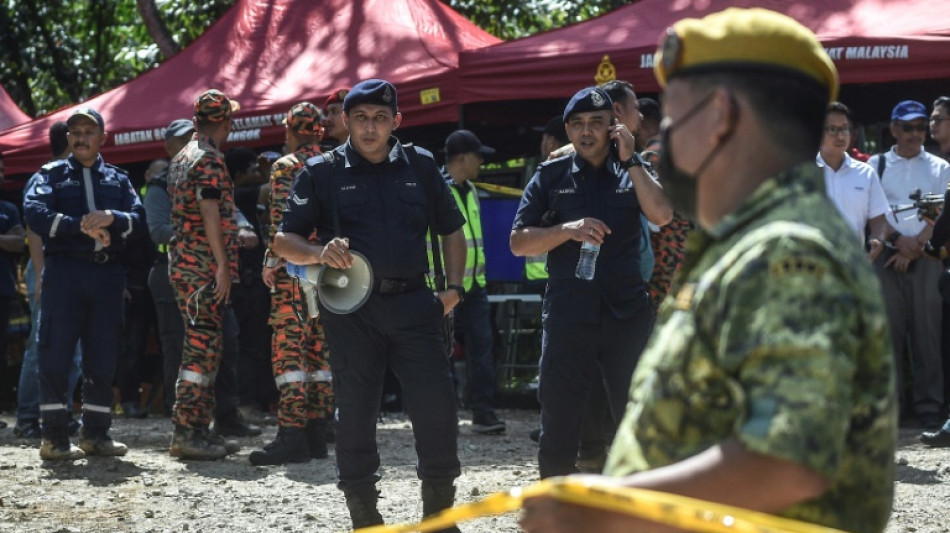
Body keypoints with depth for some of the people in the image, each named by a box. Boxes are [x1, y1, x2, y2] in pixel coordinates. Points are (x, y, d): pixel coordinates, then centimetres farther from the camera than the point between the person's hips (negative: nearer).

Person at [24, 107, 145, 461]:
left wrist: (111, 218, -15)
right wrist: (82, 226, -15)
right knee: (56, 355, -6)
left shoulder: (118, 179, 18)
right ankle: (54, 437, -3)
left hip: (107, 272, 3)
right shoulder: (51, 174, 10)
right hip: (64, 270, -3)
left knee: (103, 357, 4)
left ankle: (96, 432, 13)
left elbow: (139, 220, 5)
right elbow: (35, 214, -8)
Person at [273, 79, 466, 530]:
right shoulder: (322, 173, 4)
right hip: (351, 307, -1)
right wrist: (319, 253, -17)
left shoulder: (420, 166, 11)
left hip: (413, 303, 1)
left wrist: (453, 286, 6)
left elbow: (451, 230, 20)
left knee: (436, 404, -4)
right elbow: (283, 242, 4)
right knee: (355, 411, 3)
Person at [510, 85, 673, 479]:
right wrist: (568, 230, -12)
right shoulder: (551, 176, 9)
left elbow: (662, 214, -8)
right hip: (567, 311, 0)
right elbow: (518, 242, 3)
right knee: (559, 420, 1)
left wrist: (630, 159, -8)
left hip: (627, 311, 1)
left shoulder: (631, 173, 11)